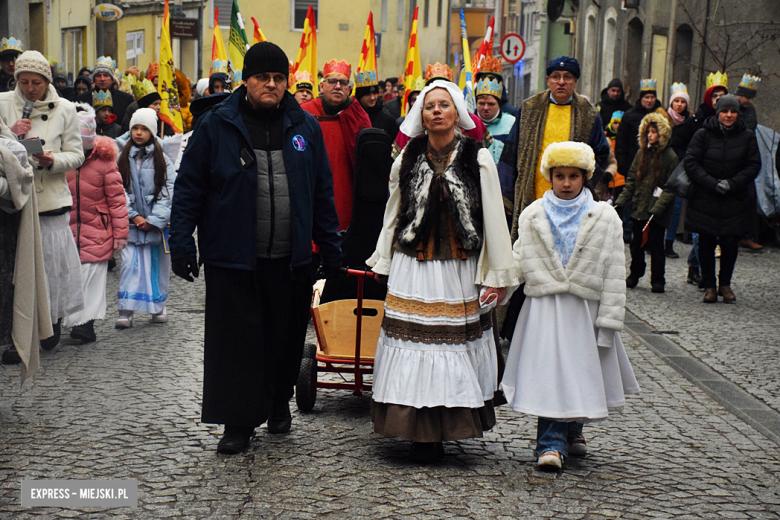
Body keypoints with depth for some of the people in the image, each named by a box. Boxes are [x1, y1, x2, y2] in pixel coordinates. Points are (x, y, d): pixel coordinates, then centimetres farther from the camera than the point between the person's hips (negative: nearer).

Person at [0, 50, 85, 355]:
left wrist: (52, 161, -15)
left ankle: (52, 323, 18)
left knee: (53, 259, -1)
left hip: (51, 199, 0)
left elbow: (76, 155, 4)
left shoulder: (64, 109, 4)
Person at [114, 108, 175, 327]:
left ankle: (158, 307, 20)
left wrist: (153, 220, -11)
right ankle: (125, 312, -10)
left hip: (157, 223, 0)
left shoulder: (161, 160, 2)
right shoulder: (123, 158, 5)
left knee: (157, 264, 6)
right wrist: (134, 216, -9)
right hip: (131, 222, 0)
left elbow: (168, 192, -3)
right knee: (130, 263, -9)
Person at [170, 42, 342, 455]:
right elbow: (189, 187, 1)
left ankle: (278, 406, 32)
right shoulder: (216, 126, 0)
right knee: (235, 340, -1)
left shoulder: (305, 127, 8)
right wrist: (182, 243, -5)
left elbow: (322, 192, 13)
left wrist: (330, 247, 11)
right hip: (232, 257, -3)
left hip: (290, 260, 3)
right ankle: (238, 422, 8)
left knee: (285, 338, 12)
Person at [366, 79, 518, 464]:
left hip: (459, 271, -1)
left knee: (454, 343, 4)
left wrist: (498, 276, -4)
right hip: (412, 270, 1)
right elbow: (393, 215, 14)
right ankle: (422, 436, 7)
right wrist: (383, 262, 14)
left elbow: (494, 219, -2)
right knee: (416, 343, 0)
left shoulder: (478, 160, -2)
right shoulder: (407, 160, 4)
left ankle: (445, 430, 14)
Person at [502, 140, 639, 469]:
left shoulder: (605, 219, 2)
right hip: (544, 309, 0)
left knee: (581, 371, 8)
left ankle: (572, 430, 31)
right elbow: (519, 261, 9)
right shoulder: (533, 216, 6)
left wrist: (609, 320, -5)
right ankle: (552, 443, -5)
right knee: (549, 373, -7)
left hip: (585, 309, 0)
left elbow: (614, 273, 0)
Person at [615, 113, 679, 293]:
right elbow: (631, 181, 14)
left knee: (656, 245, -1)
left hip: (658, 213, -5)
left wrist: (657, 208, -19)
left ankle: (657, 280, 10)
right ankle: (635, 274, 27)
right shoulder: (642, 153, 10)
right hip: (639, 208, 5)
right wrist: (620, 202, 6)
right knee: (637, 243, 12)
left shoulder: (670, 157, -7)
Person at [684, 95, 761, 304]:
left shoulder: (747, 137, 2)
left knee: (730, 243, -2)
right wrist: (712, 184, -16)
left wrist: (732, 184, -12)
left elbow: (754, 165, 1)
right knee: (706, 243, 3)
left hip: (734, 201, 0)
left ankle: (725, 284, 18)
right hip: (705, 199, 0)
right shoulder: (703, 135, -2)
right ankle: (709, 286, 14)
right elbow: (691, 162, -6)